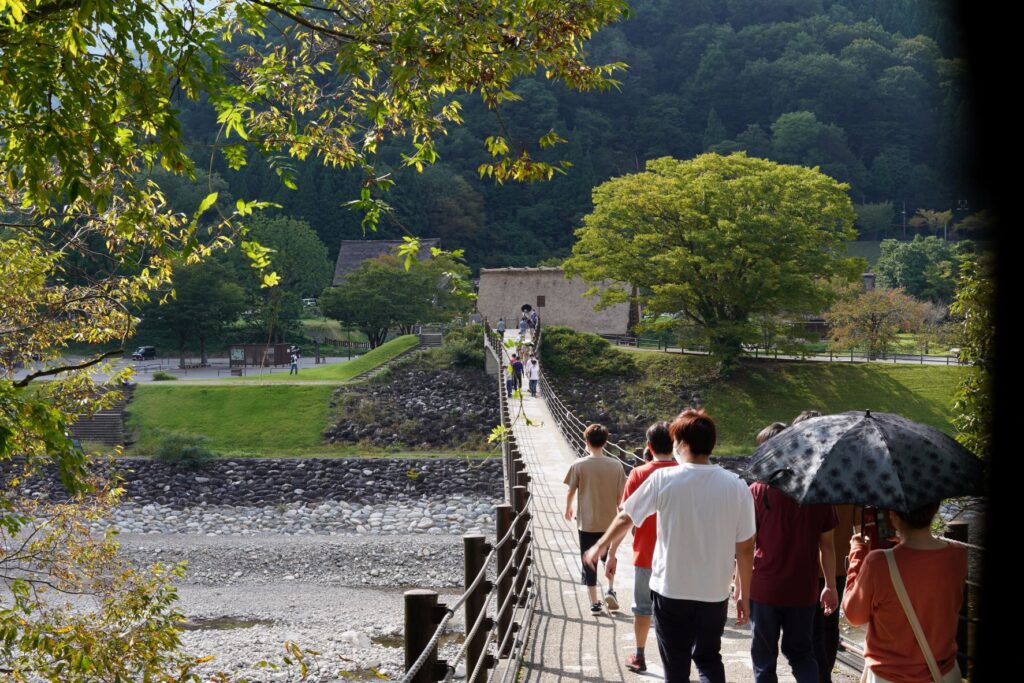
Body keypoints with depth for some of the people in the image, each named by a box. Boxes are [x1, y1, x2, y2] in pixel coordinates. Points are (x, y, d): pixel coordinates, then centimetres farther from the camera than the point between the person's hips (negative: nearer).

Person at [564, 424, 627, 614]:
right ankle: (610, 590, 9)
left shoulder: (579, 465, -11)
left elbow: (571, 492, -2)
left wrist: (568, 509, 17)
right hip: (610, 521, 2)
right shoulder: (616, 465, -7)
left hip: (587, 522, -2)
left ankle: (594, 603, 10)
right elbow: (620, 495, -1)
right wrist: (621, 515, 17)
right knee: (609, 558, 24)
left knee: (589, 563, 8)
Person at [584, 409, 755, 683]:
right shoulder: (736, 486, -8)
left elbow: (626, 518, 1)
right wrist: (744, 595, 9)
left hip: (670, 590, -2)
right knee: (709, 659, 21)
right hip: (715, 593, 2)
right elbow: (745, 548, -3)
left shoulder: (662, 479, -12)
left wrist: (599, 547, 19)